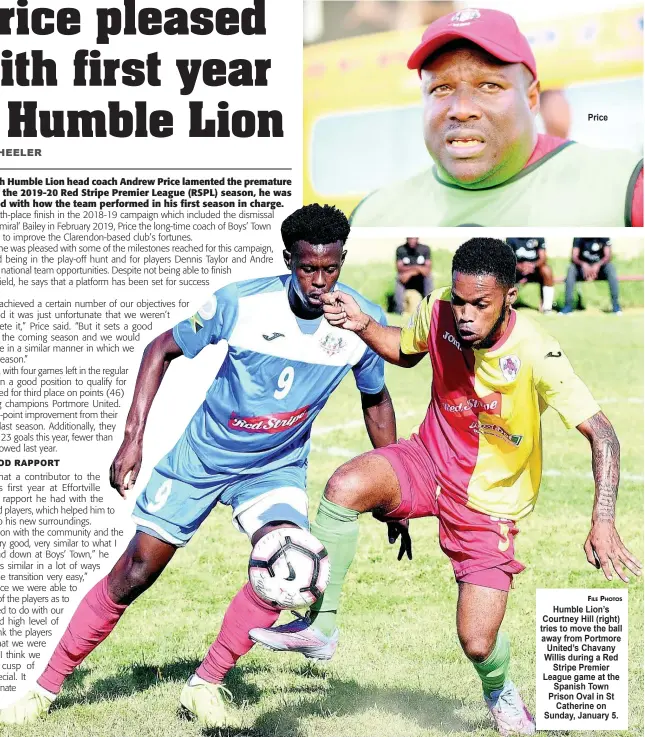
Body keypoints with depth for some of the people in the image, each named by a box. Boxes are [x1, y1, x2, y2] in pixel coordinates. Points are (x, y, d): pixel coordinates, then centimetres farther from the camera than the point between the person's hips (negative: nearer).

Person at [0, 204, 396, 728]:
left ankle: (206, 684, -4)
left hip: (277, 468, 2)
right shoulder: (240, 303, -23)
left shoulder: (363, 322, -15)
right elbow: (162, 349, -8)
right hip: (202, 455, -2)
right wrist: (133, 438, -15)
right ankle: (46, 688, 14)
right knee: (134, 573, -2)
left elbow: (376, 400, 4)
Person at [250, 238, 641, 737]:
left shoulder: (537, 355, -27)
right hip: (431, 459, 3)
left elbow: (602, 434, -25)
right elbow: (406, 351, 11)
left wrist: (603, 522, -37)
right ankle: (319, 625, -14)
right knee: (344, 487, -30)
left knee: (478, 645, -6)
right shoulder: (438, 312, -14)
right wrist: (363, 325, -9)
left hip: (489, 502, -3)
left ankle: (500, 691, 34)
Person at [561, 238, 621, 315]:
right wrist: (583, 264, -34)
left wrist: (598, 265, -34)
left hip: (599, 266, 0)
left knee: (610, 267, -31)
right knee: (571, 268, -29)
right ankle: (568, 306, -27)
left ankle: (615, 305, -29)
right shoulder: (579, 238, -6)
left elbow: (608, 256, -14)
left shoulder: (604, 237, -6)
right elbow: (574, 257, -13)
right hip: (583, 267, 0)